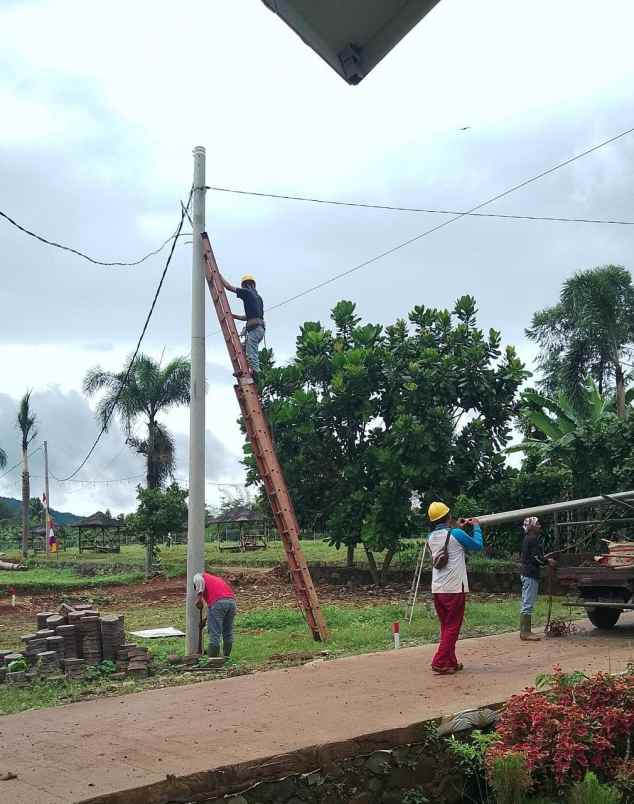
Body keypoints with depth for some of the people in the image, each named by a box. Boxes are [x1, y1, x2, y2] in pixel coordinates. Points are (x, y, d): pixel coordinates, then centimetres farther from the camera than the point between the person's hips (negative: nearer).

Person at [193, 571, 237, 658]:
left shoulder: (199, 576, 21)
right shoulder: (216, 578, 38)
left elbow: (199, 580, -5)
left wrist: (199, 597, -4)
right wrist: (206, 618, 40)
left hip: (217, 602, -7)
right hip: (231, 601, 7)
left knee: (214, 634, -3)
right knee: (228, 632, 17)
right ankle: (226, 657, 25)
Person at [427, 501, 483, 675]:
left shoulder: (431, 537, 7)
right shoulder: (456, 534, -11)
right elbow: (477, 545, 4)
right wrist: (476, 527, 18)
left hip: (437, 589, 7)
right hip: (454, 589, -7)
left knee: (446, 627, 16)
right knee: (452, 628, -1)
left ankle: (451, 662, 20)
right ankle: (439, 663, -7)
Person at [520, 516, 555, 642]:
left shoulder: (528, 539, 18)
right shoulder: (532, 539, -13)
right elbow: (536, 557, -17)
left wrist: (545, 560, 15)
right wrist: (548, 561, -2)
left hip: (527, 574, 11)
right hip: (531, 575, -11)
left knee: (526, 604, 13)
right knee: (528, 604, -9)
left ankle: (525, 631, 17)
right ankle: (525, 632, -8)